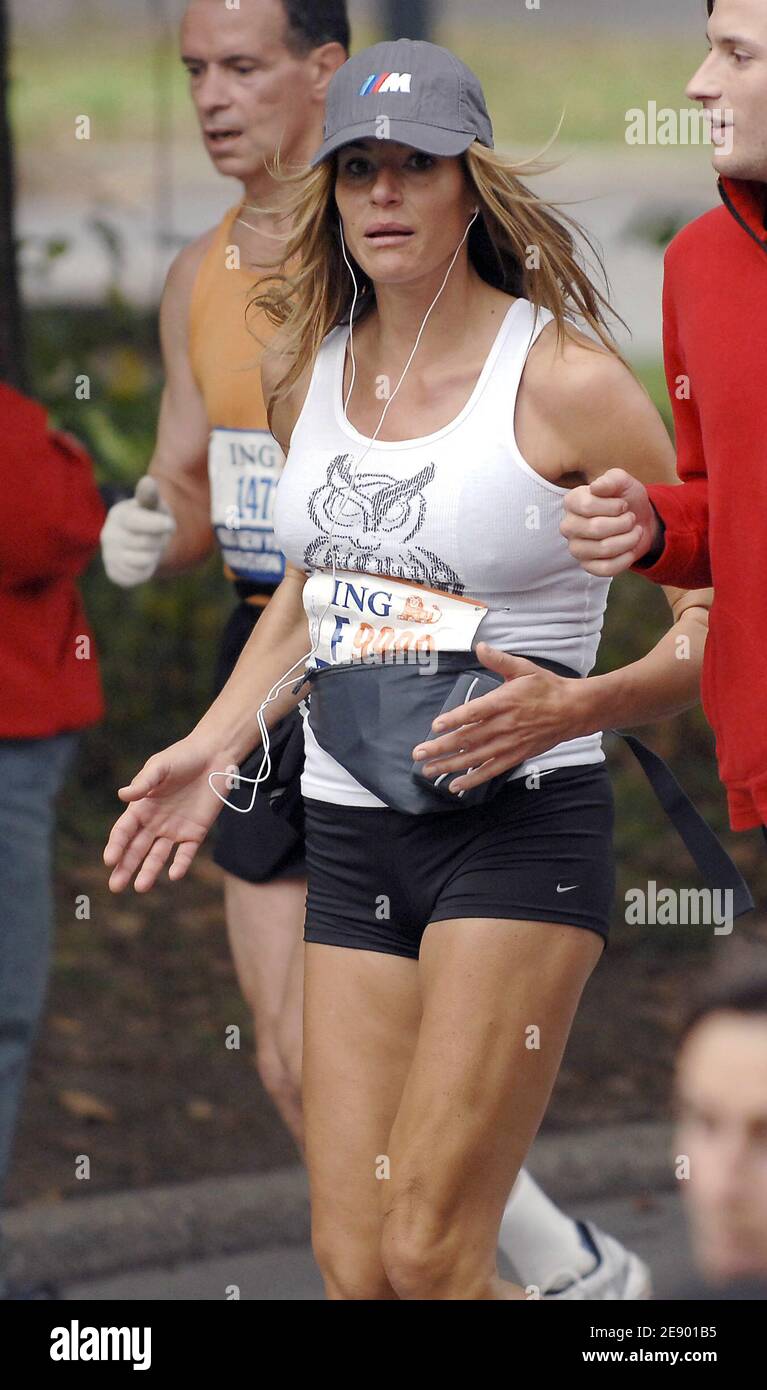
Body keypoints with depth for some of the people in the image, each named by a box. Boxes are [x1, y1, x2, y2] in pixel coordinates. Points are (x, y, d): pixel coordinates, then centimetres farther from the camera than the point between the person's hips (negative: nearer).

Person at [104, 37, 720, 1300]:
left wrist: (580, 706, -22)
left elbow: (722, 617, -6)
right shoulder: (307, 375, 9)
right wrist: (216, 745, 16)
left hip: (520, 828, -6)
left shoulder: (563, 380, -9)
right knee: (354, 1266, 0)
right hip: (349, 832, 6)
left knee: (428, 1257, -15)